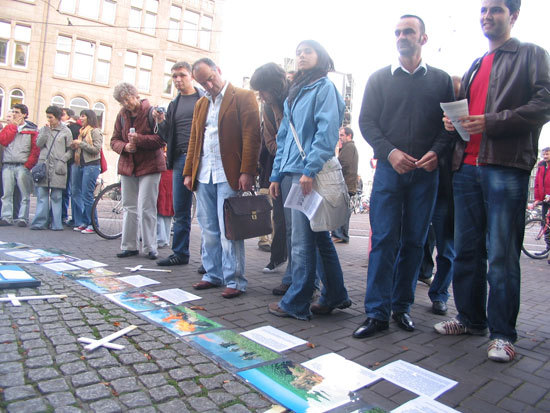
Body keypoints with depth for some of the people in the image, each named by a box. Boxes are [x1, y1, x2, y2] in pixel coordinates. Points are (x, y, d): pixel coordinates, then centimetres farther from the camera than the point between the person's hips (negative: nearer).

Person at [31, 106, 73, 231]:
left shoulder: (66, 131, 6)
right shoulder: (44, 129, 15)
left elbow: (70, 150, 5)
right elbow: (39, 144, 2)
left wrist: (62, 161, -8)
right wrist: (46, 130, -2)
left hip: (57, 167, -3)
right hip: (43, 165, 3)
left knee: (56, 196, -1)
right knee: (42, 195, 1)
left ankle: (56, 224, 2)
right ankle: (40, 222, 3)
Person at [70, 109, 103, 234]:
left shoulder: (95, 131, -3)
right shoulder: (82, 131, 19)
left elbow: (96, 149, -13)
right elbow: (80, 149, 21)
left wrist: (81, 143, -11)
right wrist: (74, 146, 1)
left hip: (91, 165, -8)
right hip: (80, 165, 8)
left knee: (87, 195, -9)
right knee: (76, 194, 7)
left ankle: (92, 225, -2)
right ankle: (81, 223, 14)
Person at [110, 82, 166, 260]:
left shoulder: (151, 112, -7)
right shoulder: (122, 114, 9)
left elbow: (162, 139, -12)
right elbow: (114, 140, 11)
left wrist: (139, 139, -22)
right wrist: (124, 147, -10)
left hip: (149, 166, -6)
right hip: (127, 166, 6)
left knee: (146, 209, -5)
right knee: (129, 208, 11)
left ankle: (149, 247, 6)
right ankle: (129, 246, 21)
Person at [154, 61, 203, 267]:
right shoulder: (174, 104, 20)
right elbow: (168, 136, 19)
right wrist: (161, 122, 0)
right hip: (180, 159, 6)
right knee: (180, 211, 9)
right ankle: (180, 253, 19)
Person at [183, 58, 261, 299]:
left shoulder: (243, 97, -1)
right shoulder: (201, 104, 20)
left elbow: (251, 137, -9)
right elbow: (194, 140, 20)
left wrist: (246, 172, -17)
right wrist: (189, 172, 12)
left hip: (229, 175, -6)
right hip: (203, 175, 7)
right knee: (209, 229, 11)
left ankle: (234, 281, 4)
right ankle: (213, 275, 23)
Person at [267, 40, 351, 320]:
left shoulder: (324, 87, 0)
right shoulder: (295, 93, 23)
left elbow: (327, 132, -13)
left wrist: (310, 170, -20)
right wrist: (277, 174, 15)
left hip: (309, 173, -8)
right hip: (292, 174, 8)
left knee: (302, 242, -5)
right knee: (319, 237, 12)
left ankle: (295, 303, 5)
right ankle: (334, 296, 22)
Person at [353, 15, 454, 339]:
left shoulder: (441, 80, 12)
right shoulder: (380, 79, 10)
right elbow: (367, 121, 3)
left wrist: (436, 152, -11)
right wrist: (390, 152, -12)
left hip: (426, 173, 1)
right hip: (389, 169, -1)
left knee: (414, 242, 5)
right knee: (384, 241, -5)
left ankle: (402, 306, 18)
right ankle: (377, 313, 1)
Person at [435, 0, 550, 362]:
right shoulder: (475, 66, 26)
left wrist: (492, 122, -17)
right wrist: (453, 121, 6)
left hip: (506, 166, -6)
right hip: (467, 166, 6)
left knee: (502, 255, -5)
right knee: (467, 249, 9)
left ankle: (503, 333, 6)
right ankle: (471, 319, 22)